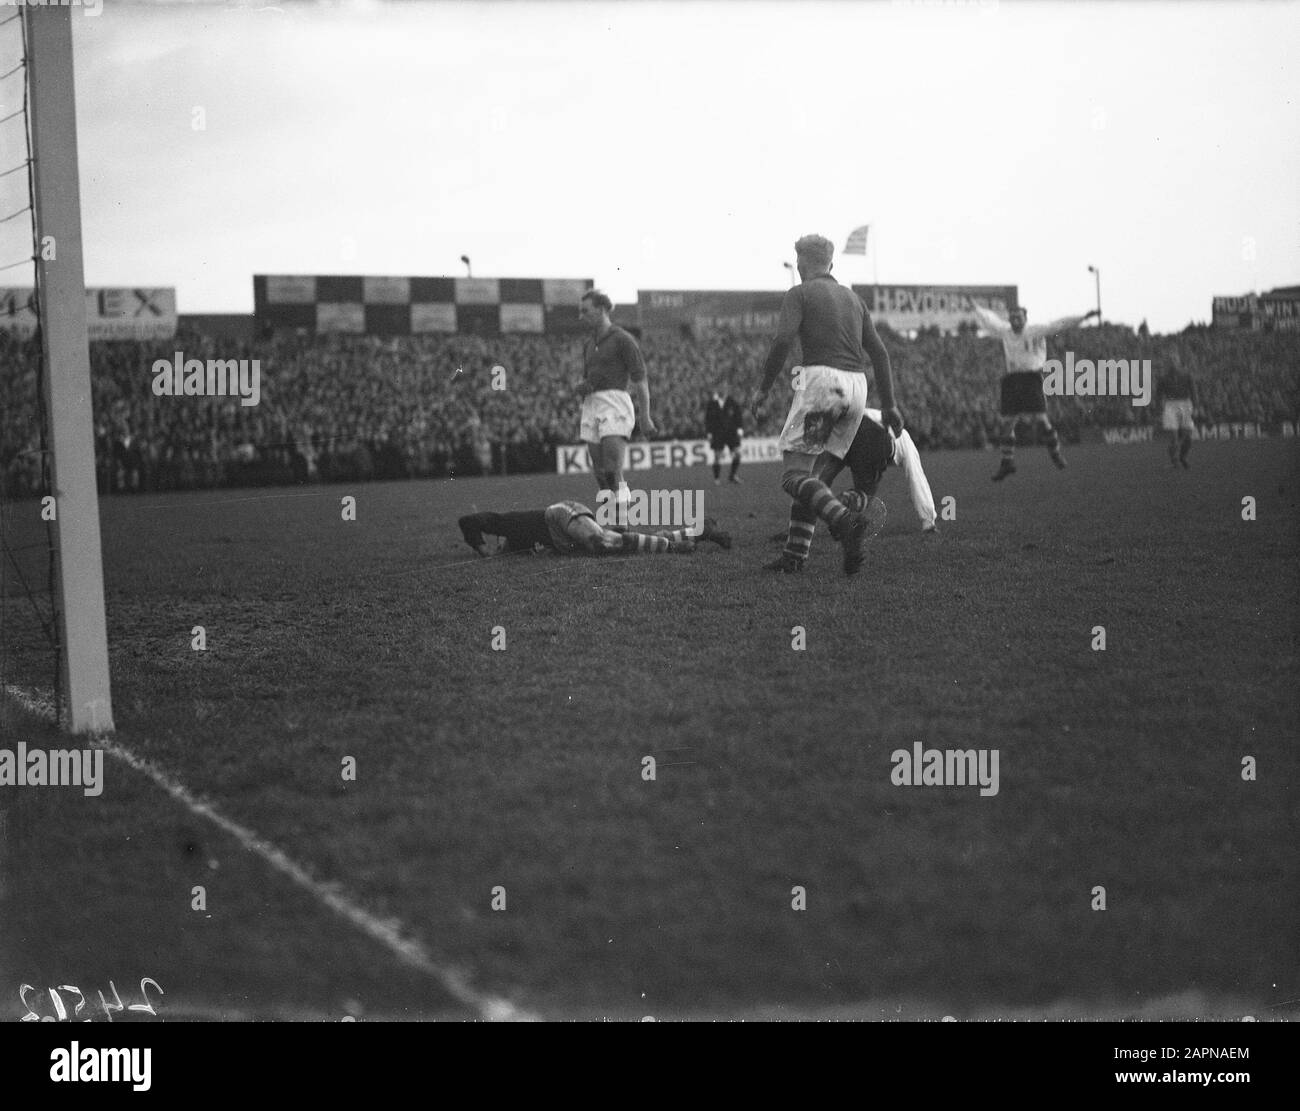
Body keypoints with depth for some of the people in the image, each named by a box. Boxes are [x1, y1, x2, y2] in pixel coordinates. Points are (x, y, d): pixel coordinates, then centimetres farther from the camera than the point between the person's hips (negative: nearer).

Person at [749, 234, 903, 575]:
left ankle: (844, 520, -35)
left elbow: (783, 340, -11)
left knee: (795, 475, -9)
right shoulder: (852, 298, 23)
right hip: (857, 385, 6)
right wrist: (888, 405, 20)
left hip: (821, 379, -6)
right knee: (816, 472, 14)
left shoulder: (799, 294, 6)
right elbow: (879, 352, 18)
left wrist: (763, 388, -2)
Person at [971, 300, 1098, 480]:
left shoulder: (1036, 331, -3)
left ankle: (1055, 451, 15)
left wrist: (1083, 317, -14)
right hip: (1012, 381, 4)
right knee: (1007, 423, 1)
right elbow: (990, 319, 27)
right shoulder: (1006, 332, 9)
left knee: (1041, 419, -10)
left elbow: (1059, 324, -8)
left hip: (1032, 379, -4)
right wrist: (978, 309, 42)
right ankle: (1007, 464, 12)